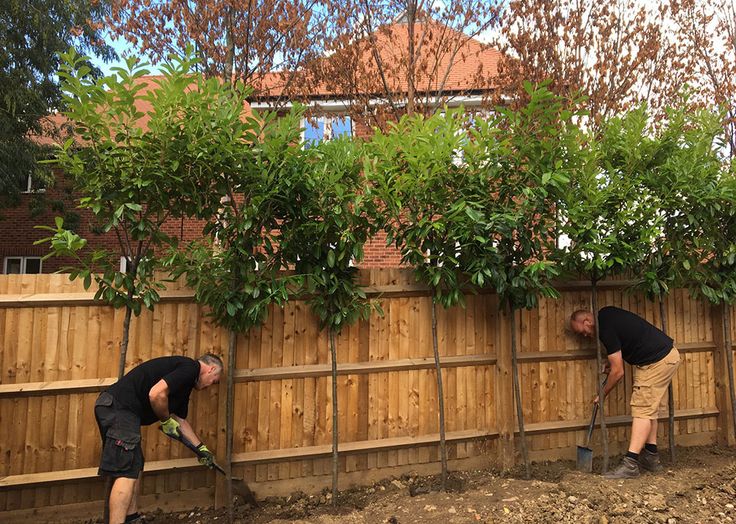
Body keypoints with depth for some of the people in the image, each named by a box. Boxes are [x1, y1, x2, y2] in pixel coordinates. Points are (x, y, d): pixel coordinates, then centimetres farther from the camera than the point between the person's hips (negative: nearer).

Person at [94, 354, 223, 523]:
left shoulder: (185, 382, 22)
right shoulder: (191, 367, -9)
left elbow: (180, 420, 31)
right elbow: (156, 394, -23)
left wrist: (201, 448, 35)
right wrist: (166, 421, -5)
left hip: (113, 407, 11)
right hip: (119, 407, -11)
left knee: (135, 467, 18)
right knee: (126, 473, -9)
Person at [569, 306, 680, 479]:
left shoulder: (607, 330, -21)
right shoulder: (605, 314, 7)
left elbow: (618, 372, -15)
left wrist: (602, 395, -2)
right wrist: (612, 361, 9)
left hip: (657, 362, -10)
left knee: (642, 409, -12)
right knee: (649, 408, 14)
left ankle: (630, 464, -13)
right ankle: (651, 458, 20)